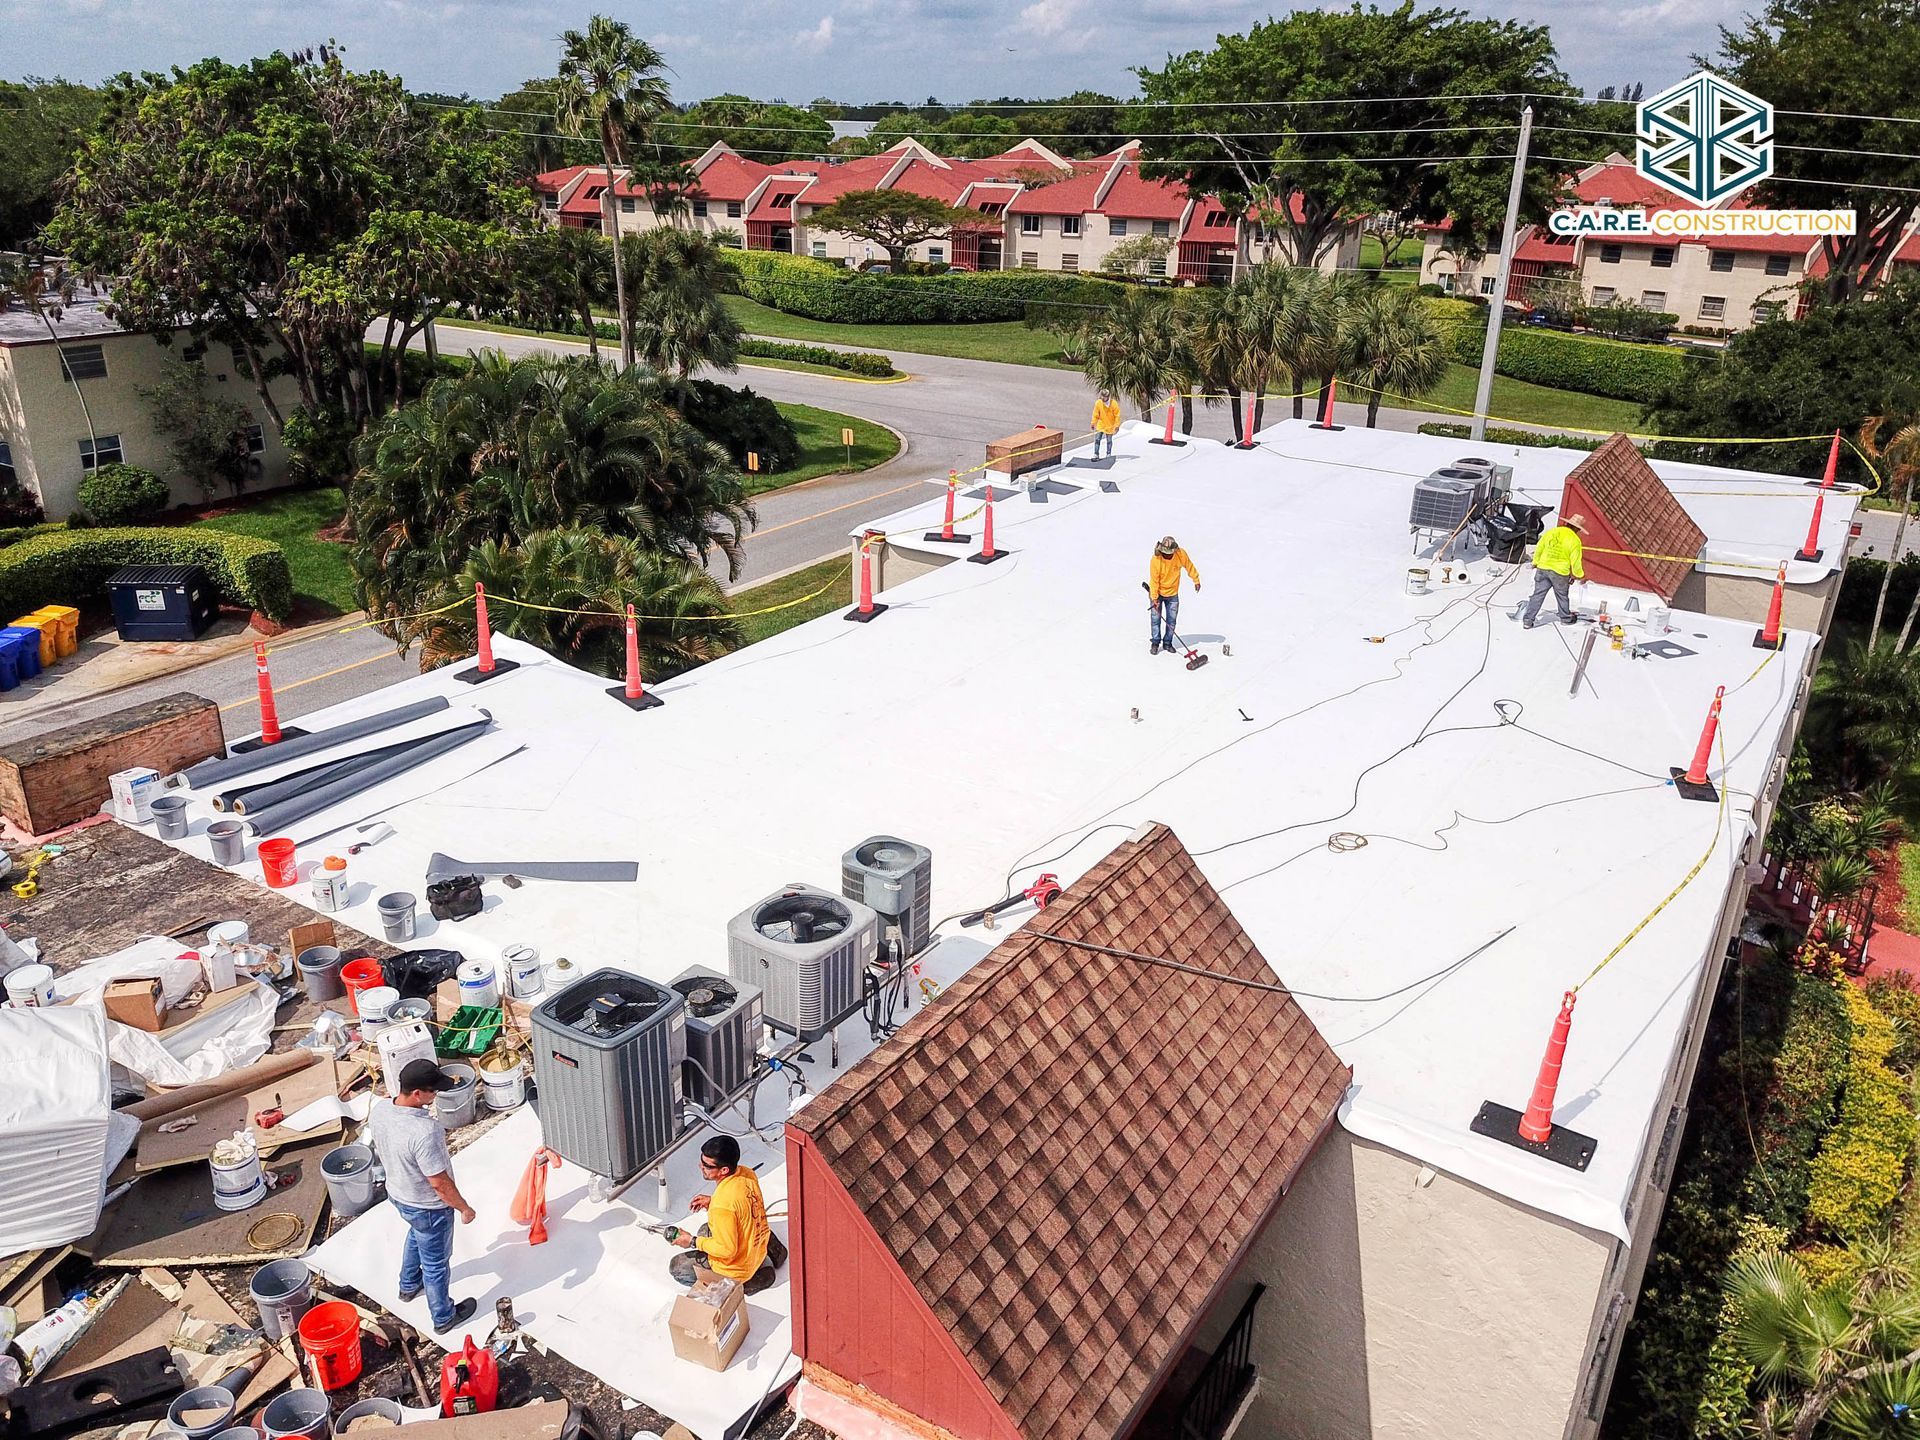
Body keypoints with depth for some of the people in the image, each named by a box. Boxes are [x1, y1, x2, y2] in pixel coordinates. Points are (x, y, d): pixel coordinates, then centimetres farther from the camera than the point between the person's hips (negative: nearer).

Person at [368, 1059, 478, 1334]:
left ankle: (409, 1285, 59)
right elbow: (439, 1182, -30)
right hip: (428, 1206, -7)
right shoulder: (424, 1131, -41)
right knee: (435, 1263, 16)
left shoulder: (379, 1109, -17)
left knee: (416, 1235, 37)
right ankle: (443, 1318, 38)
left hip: (397, 1193, 8)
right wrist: (464, 1208, -14)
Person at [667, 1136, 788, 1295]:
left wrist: (693, 1242, -15)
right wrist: (712, 1200, 3)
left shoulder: (722, 1206, -36)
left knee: (675, 1267, 7)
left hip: (738, 1268, -8)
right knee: (705, 1230, 31)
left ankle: (740, 1284, 2)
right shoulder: (747, 1173, -12)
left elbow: (726, 1250, -26)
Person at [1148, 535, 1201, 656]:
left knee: (1172, 620, 6)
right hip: (1157, 592, -2)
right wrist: (1155, 598, -17)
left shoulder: (1181, 554, -17)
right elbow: (1154, 580, -18)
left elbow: (1189, 566, 1)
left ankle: (1168, 642, 19)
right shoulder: (1155, 560, -24)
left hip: (1172, 593, 2)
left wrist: (1196, 580, 9)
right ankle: (1155, 643, 13)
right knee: (1155, 618, 0)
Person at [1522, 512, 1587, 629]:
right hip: (1560, 573, -3)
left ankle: (1528, 620, 0)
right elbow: (1575, 562, -9)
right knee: (1562, 597, 16)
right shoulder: (1574, 540, -13)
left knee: (1538, 595, 5)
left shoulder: (1551, 532, -1)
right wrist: (1580, 575, 7)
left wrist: (1535, 562, 22)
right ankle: (1566, 618, 33)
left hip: (1543, 568, 3)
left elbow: (1539, 548, 7)